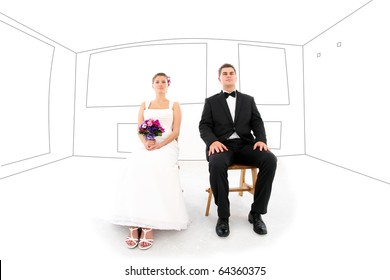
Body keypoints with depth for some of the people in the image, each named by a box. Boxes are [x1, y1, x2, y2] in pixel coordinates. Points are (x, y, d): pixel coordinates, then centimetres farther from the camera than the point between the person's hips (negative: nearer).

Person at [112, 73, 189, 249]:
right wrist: (145, 143, -13)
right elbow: (139, 130, 10)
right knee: (136, 164, -33)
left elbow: (176, 131, 3)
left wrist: (160, 144, -15)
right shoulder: (144, 105, 21)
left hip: (167, 145, -1)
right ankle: (134, 222, -36)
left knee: (156, 166, -36)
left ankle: (149, 224, -36)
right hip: (146, 146, 2)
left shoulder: (174, 105, 15)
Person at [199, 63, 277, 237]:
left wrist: (261, 139, -12)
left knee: (270, 160, -28)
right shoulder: (211, 101, 15)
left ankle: (256, 212, -12)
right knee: (217, 164, -37)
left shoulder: (248, 100, 21)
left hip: (245, 144, 2)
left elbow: (257, 123, 10)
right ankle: (223, 215, -17)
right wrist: (213, 141, -18)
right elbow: (204, 126, 4)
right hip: (222, 145, -2)